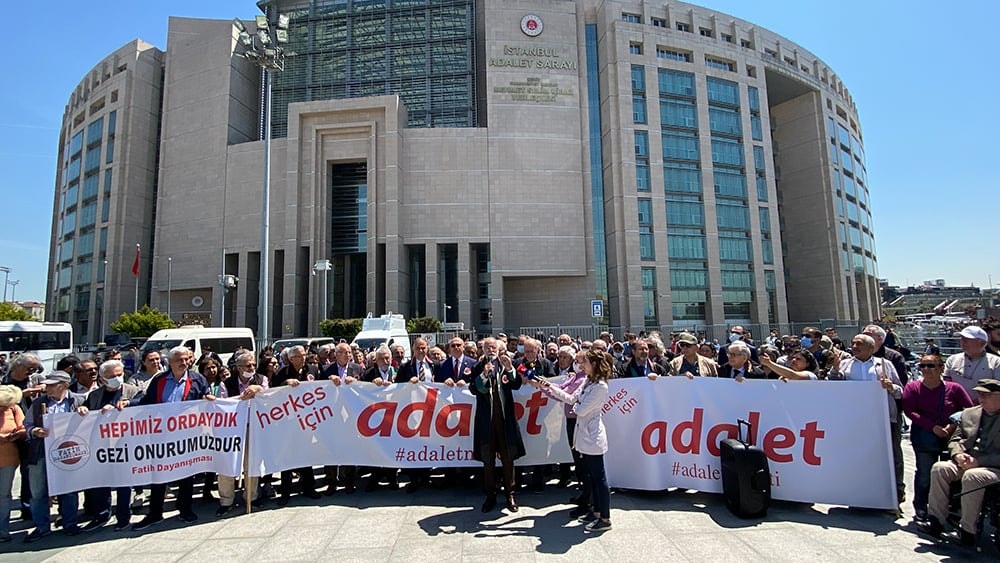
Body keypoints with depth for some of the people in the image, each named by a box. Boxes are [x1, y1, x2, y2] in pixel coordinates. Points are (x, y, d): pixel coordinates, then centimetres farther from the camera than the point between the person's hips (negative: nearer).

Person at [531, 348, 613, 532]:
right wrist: (550, 388, 6)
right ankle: (597, 512, 29)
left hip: (593, 438, -10)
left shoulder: (600, 387, -20)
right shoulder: (588, 382, 9)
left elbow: (581, 410, -20)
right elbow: (571, 398, 10)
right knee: (592, 477, 17)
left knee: (599, 478, 0)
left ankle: (605, 519, 11)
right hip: (585, 436, 10)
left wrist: (576, 406, 1)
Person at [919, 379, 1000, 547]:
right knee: (939, 468, -21)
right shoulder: (969, 413, 17)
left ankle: (967, 532, -22)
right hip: (966, 464, 6)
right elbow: (955, 439, 17)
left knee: (972, 476, -34)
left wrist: (979, 461, -19)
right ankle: (936, 522, -18)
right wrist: (958, 454, -4)